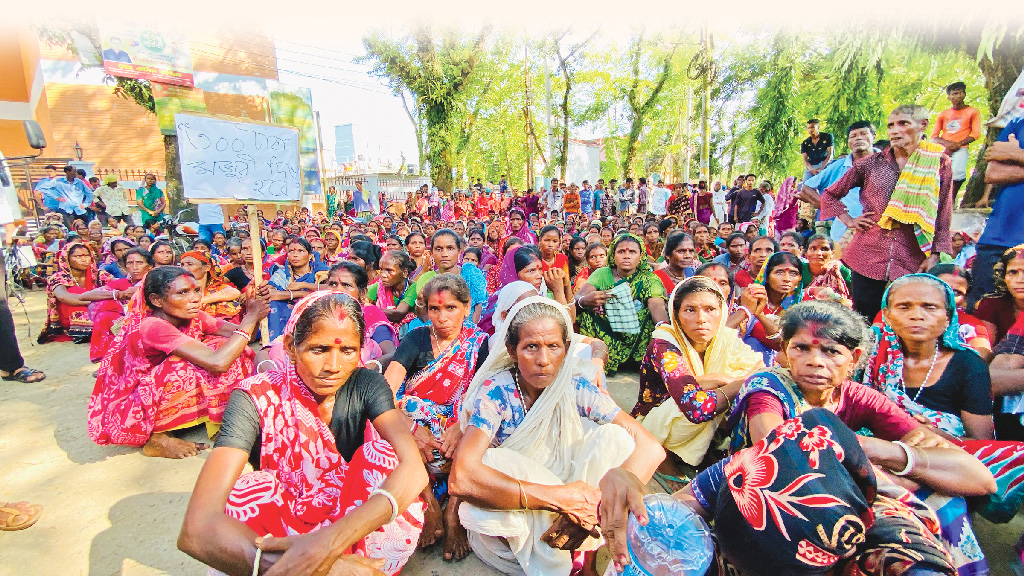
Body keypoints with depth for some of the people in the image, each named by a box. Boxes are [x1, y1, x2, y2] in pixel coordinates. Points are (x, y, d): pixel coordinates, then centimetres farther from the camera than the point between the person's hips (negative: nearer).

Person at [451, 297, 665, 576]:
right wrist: (558, 497, -38)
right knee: (491, 463, -32)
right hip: (511, 525, -2)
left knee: (613, 437, -18)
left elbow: (650, 448, -18)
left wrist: (597, 507, -33)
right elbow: (461, 479, -37)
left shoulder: (576, 388, -13)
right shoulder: (496, 393, -22)